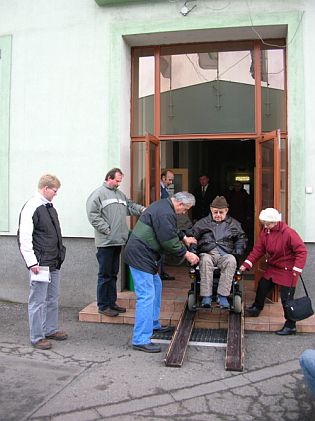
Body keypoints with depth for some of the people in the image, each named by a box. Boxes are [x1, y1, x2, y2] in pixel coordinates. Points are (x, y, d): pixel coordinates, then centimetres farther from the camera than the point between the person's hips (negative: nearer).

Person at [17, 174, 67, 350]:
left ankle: (51, 330, 31)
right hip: (40, 264, -8)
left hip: (55, 263, 8)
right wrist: (32, 263, -18)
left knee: (53, 298, 17)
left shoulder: (50, 207, 12)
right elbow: (24, 238, -16)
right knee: (38, 301, 2)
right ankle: (37, 337, 13)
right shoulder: (31, 208, -13)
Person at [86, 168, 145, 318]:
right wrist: (107, 230, -17)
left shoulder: (120, 194, 18)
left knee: (113, 274, 16)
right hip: (105, 242, -8)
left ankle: (111, 303, 26)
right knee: (105, 275, 0)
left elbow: (130, 206, 22)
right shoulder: (98, 193, -7)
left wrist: (142, 209, 2)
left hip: (118, 241, 8)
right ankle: (103, 306, 10)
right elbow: (93, 214, -14)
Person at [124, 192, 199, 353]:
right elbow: (169, 241, -19)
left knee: (156, 287, 22)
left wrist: (184, 238, 35)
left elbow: (171, 230, 30)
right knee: (147, 296, -11)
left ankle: (153, 324, 36)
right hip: (140, 255, -11)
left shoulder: (163, 205, 13)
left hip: (144, 254, 11)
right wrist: (186, 254, -7)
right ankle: (140, 340, -7)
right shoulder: (165, 214, -21)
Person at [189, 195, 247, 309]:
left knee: (231, 261, -36)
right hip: (207, 253, 0)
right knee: (205, 260, -37)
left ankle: (222, 296, -34)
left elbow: (242, 239, 19)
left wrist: (237, 252, 2)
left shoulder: (233, 224, 21)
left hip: (225, 254, 0)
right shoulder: (202, 223, 19)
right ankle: (206, 296, -36)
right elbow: (191, 237, 14)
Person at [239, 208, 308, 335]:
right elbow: (258, 250, -2)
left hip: (287, 271, -7)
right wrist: (246, 264, -10)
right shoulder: (265, 232, -3)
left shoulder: (288, 233, -24)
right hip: (272, 268, 7)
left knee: (286, 298, -4)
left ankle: (290, 326, 11)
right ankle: (256, 309, 45)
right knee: (262, 286, 18)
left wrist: (297, 269, -26)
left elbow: (302, 251, -21)